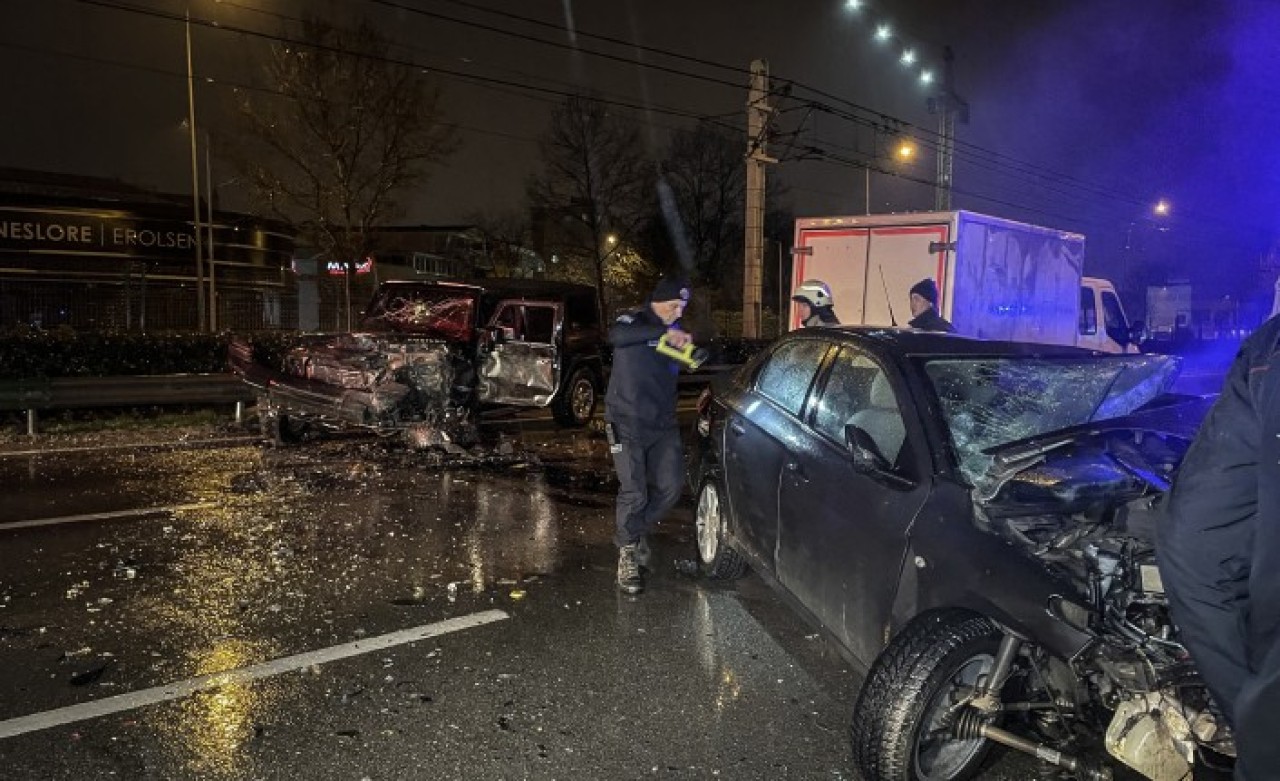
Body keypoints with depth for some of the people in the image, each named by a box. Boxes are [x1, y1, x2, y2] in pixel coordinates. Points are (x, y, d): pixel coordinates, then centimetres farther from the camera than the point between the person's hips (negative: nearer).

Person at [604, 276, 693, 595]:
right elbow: (616, 336, -31)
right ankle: (628, 553, 10)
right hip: (628, 423, -6)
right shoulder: (634, 320, -5)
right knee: (634, 492, -8)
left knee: (671, 486, 0)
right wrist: (664, 332, -38)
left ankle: (638, 530, 26)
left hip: (663, 424, 6)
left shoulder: (673, 331, 14)